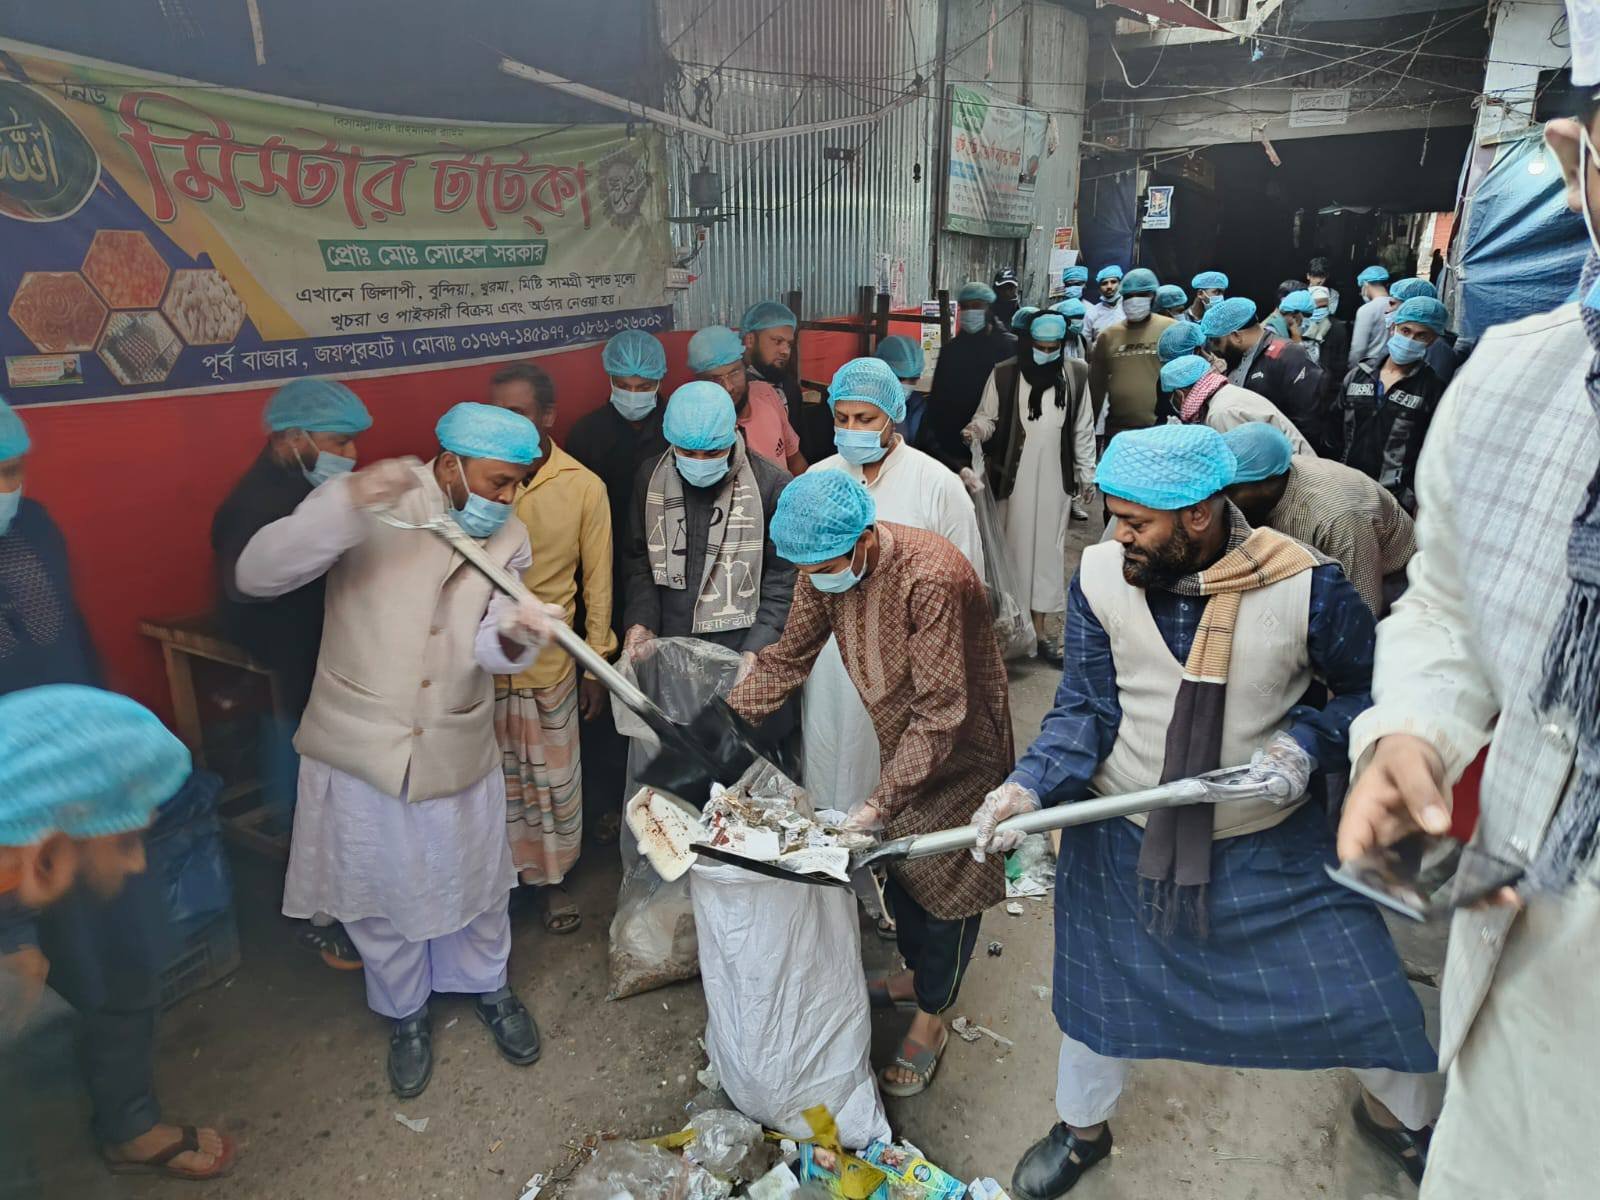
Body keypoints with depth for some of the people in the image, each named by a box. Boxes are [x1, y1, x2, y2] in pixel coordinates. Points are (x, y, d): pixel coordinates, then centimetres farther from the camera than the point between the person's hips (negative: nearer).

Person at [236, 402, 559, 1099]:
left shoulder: (509, 541, -3)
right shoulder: (373, 506, -14)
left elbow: (487, 649, -14)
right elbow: (256, 575, -23)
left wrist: (515, 636, -40)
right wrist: (347, 502, -38)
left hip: (456, 750, 2)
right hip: (360, 747, -2)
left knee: (473, 884, 19)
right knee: (382, 894, 16)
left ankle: (487, 986, 48)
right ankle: (405, 1014, 43)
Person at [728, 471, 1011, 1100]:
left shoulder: (931, 578, -36)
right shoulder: (827, 565, -13)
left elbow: (940, 713, -33)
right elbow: (787, 657, -1)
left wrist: (879, 803, -33)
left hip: (959, 748, -6)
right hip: (901, 742, 7)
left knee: (945, 877, 8)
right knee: (898, 862, 18)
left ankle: (931, 1018, 28)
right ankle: (917, 974, 44)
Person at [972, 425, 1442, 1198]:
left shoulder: (1306, 585, -19)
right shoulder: (1100, 574, -16)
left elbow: (1369, 690, -4)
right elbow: (1087, 707, -12)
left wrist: (1306, 741, -22)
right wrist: (1029, 787, -26)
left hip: (1270, 842, 0)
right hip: (1121, 840, 1)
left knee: (1363, 987, 10)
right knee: (1099, 992, 19)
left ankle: (1400, 1111, 49)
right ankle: (1081, 1128, 51)